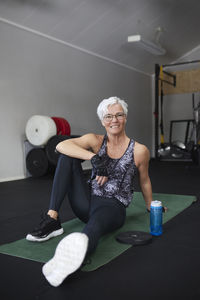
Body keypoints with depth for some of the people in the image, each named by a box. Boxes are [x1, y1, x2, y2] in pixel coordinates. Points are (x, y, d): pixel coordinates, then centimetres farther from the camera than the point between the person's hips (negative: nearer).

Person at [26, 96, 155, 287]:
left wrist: (150, 207, 26)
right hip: (88, 201, 4)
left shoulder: (139, 150, -3)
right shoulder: (96, 141, 1)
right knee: (67, 156, -17)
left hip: (113, 207, -3)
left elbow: (144, 181, 14)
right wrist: (94, 158, -29)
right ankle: (52, 219, -23)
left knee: (94, 225, -42)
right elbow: (61, 146, -17)